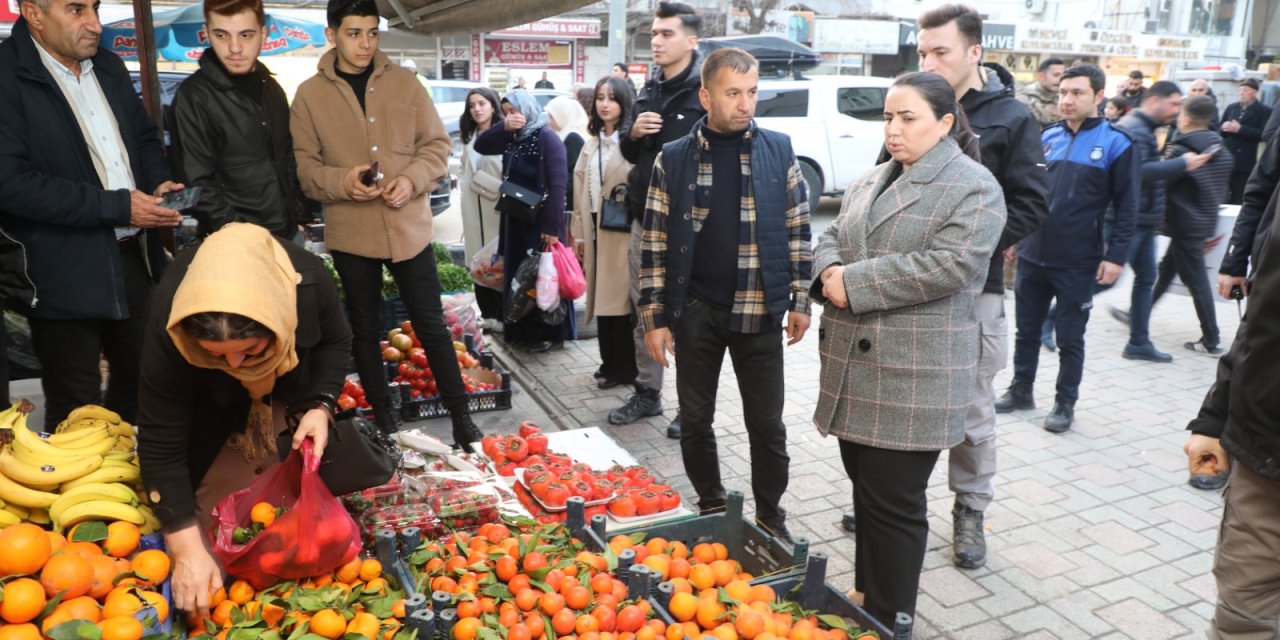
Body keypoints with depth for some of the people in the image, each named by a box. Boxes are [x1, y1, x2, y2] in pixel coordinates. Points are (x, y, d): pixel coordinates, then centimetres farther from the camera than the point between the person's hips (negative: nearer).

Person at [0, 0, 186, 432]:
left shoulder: (108, 67, 10)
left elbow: (144, 136, 21)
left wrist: (158, 182, -1)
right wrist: (117, 205, -22)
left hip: (134, 257, 7)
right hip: (66, 272, -7)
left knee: (138, 383, 19)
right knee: (76, 412, 6)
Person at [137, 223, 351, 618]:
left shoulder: (309, 283, -40)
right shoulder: (169, 327, -43)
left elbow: (335, 343, -14)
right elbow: (161, 445, -34)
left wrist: (320, 406, -30)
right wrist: (187, 548, -36)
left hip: (292, 387, 2)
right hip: (209, 401, -1)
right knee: (214, 494, -6)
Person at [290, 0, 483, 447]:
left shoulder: (404, 82, 3)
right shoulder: (309, 94, 1)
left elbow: (437, 144, 4)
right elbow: (302, 164, 2)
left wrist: (413, 179, -14)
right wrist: (340, 181, -17)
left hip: (409, 227, 0)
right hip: (350, 234, 1)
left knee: (432, 326, 5)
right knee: (365, 329, 12)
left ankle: (461, 418, 16)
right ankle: (384, 418, 28)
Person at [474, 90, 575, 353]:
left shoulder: (547, 138, -13)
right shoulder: (512, 139, 10)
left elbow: (558, 185, -19)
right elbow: (481, 146, 8)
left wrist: (552, 227, -23)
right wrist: (504, 128, -9)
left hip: (541, 221, -8)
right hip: (516, 220, 8)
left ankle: (552, 334, 11)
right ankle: (524, 330, 23)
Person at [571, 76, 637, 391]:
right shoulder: (592, 143, 15)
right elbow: (581, 188, 15)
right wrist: (578, 232, 12)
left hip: (623, 231, -7)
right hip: (595, 231, 7)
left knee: (620, 299, -2)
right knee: (602, 297, 11)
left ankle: (624, 368, 10)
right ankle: (610, 363, 23)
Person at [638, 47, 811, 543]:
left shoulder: (779, 151, 0)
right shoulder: (673, 159, -2)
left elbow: (797, 231, 4)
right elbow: (654, 245, -1)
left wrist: (799, 300, 2)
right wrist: (653, 317, -4)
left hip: (759, 311, 0)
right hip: (695, 311, 1)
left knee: (767, 424, 9)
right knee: (695, 422, 11)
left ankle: (770, 517, 27)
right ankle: (712, 511, 31)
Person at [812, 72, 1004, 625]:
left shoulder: (973, 188, -8)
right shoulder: (871, 180, 16)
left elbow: (951, 265, -20)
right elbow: (831, 237, 16)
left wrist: (854, 282, -18)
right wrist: (830, 271, -9)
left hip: (913, 377, -7)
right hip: (855, 367, 7)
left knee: (893, 502, 0)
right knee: (864, 487, 18)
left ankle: (888, 620, 17)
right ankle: (866, 592, 36)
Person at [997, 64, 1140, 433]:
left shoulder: (1117, 143, -5)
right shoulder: (1046, 137, 8)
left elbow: (1126, 206, -5)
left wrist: (1115, 255, -11)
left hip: (1078, 262, -4)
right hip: (1032, 255, 4)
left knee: (1070, 337, 7)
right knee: (1026, 329, 14)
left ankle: (1065, 403, 21)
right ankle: (1021, 390, 29)